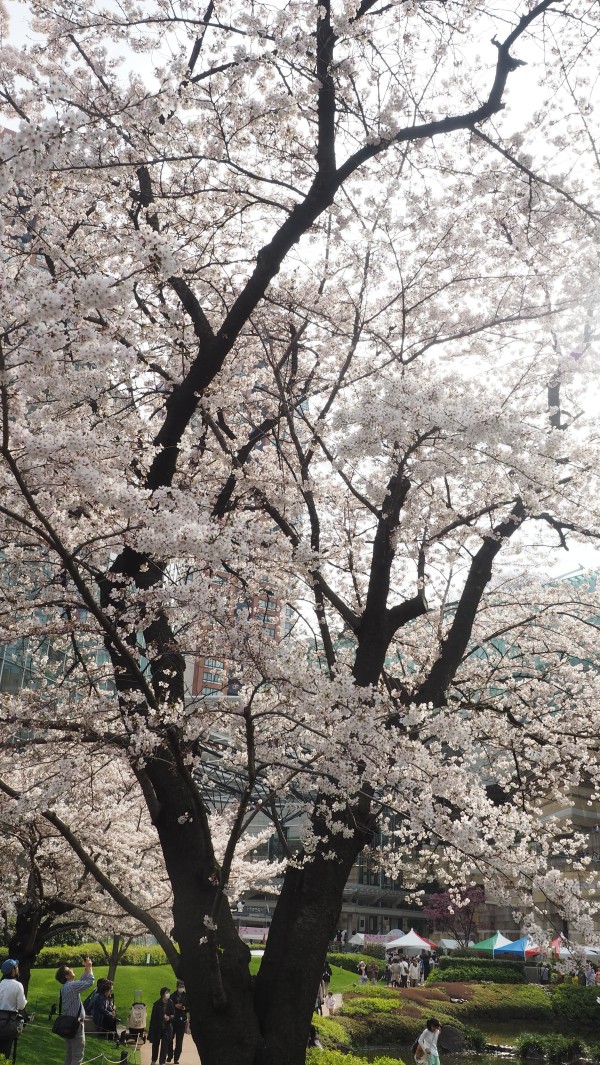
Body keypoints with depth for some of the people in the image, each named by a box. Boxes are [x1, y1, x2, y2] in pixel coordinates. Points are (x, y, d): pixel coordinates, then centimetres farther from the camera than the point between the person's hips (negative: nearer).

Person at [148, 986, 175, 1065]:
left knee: (165, 1045, 0)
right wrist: (151, 1028, -9)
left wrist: (169, 1018, -19)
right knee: (155, 1044, 14)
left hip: (167, 1027, 1)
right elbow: (153, 1016, -9)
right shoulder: (157, 1003, -12)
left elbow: (173, 1015, 3)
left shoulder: (171, 1004, -6)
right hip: (157, 1027, -1)